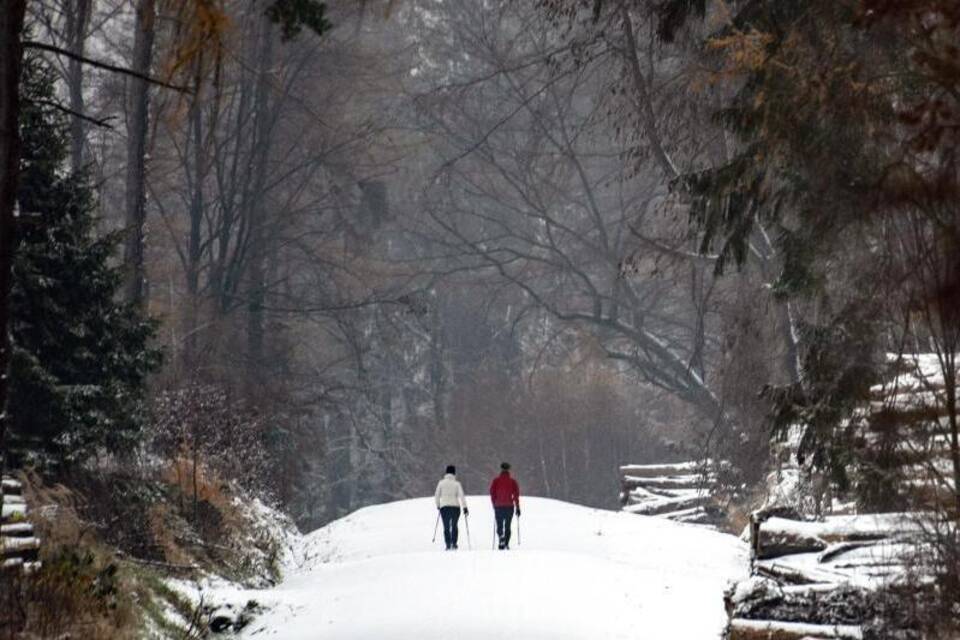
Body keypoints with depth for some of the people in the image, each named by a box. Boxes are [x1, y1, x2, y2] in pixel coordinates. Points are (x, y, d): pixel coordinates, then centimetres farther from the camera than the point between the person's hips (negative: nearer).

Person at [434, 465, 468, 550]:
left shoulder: (441, 482, 2)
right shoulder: (456, 483, -2)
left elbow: (436, 495, 5)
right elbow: (461, 496, -6)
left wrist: (438, 505, 20)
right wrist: (465, 508, -4)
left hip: (444, 507, 0)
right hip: (455, 507, 0)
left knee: (446, 527, 4)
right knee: (454, 526, 15)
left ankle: (448, 545, -6)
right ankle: (453, 544, 5)